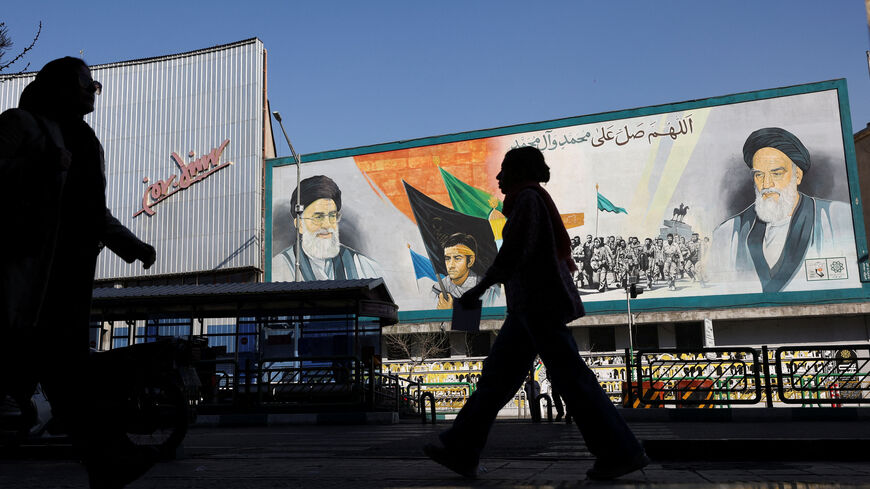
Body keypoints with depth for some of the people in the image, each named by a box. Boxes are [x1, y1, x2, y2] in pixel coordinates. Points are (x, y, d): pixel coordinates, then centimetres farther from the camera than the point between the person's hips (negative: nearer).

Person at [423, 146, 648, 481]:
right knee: (498, 374, 6)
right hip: (531, 304, 10)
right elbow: (560, 256, 23)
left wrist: (479, 289, -14)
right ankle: (461, 451, 7)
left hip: (539, 301, -10)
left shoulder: (528, 198, -8)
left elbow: (514, 252, -18)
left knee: (570, 378, -7)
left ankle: (621, 452, 1)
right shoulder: (536, 201, 21)